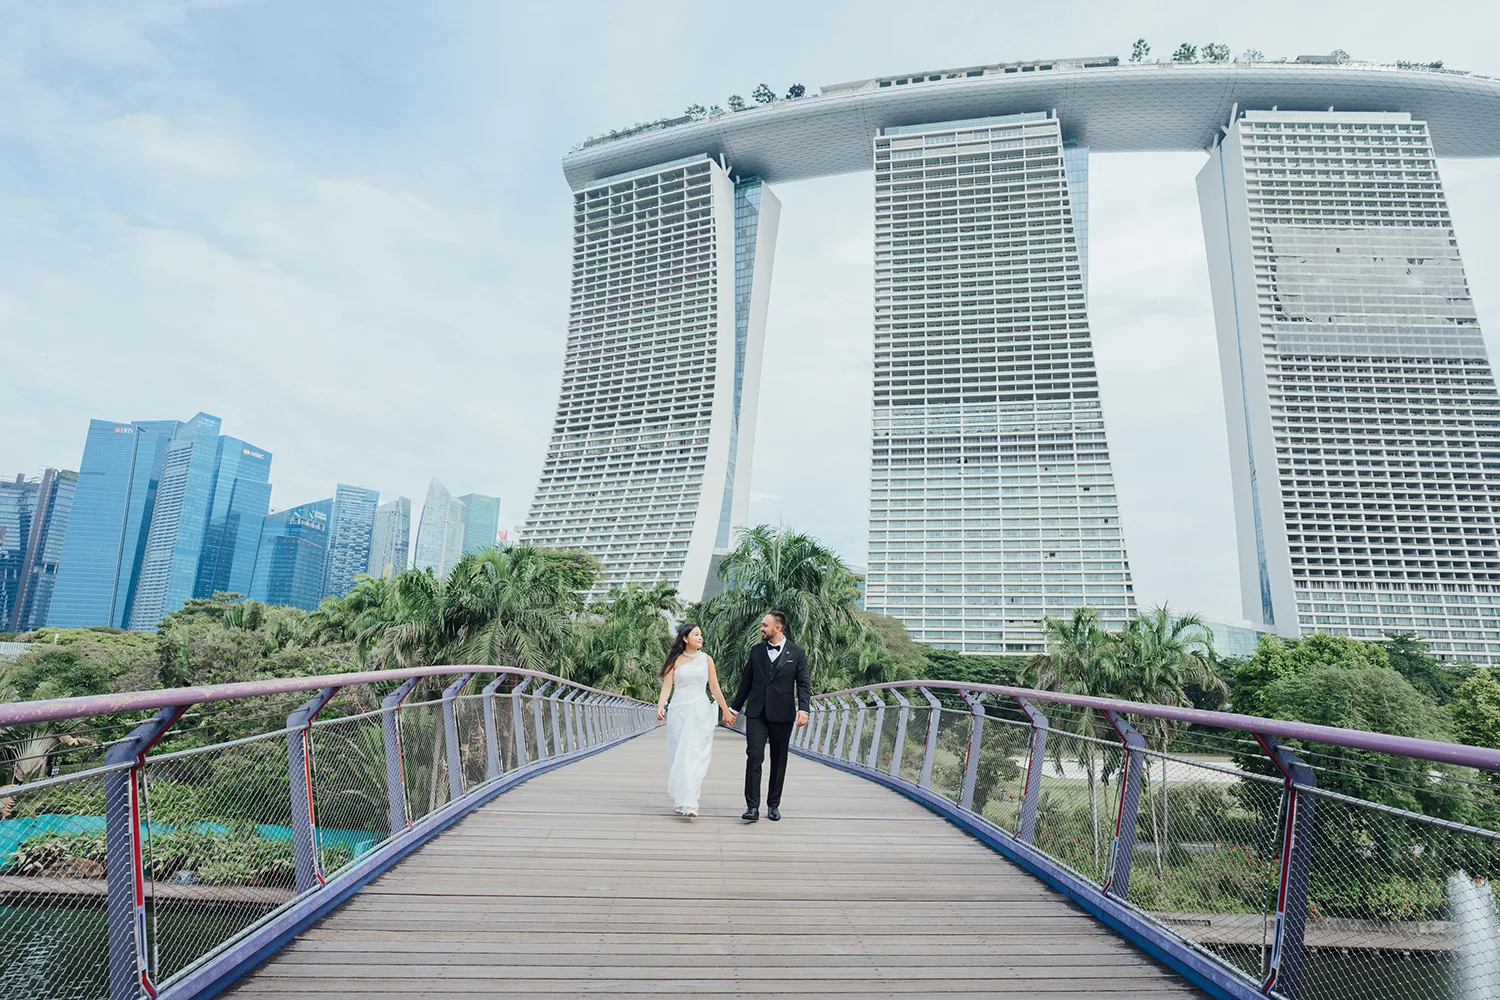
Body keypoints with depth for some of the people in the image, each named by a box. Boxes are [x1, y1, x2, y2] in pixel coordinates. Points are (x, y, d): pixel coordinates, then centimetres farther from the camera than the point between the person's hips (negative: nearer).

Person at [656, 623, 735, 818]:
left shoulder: (706, 659, 6)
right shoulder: (675, 660, 2)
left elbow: (714, 687, 11)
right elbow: (667, 686, -5)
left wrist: (726, 710, 13)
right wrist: (660, 706, -21)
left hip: (701, 713, 1)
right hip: (679, 711, 0)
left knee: (696, 756, -5)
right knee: (679, 756, 0)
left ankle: (688, 802, -1)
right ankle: (684, 800, 9)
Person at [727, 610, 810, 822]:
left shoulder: (797, 653, 1)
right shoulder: (756, 651, 8)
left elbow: (803, 684, -1)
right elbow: (746, 682, 14)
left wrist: (803, 709, -16)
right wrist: (734, 708, 15)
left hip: (782, 715, -1)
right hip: (756, 713, 1)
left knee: (779, 761, 8)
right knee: (754, 757, -10)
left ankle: (773, 805, 21)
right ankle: (752, 806, -6)